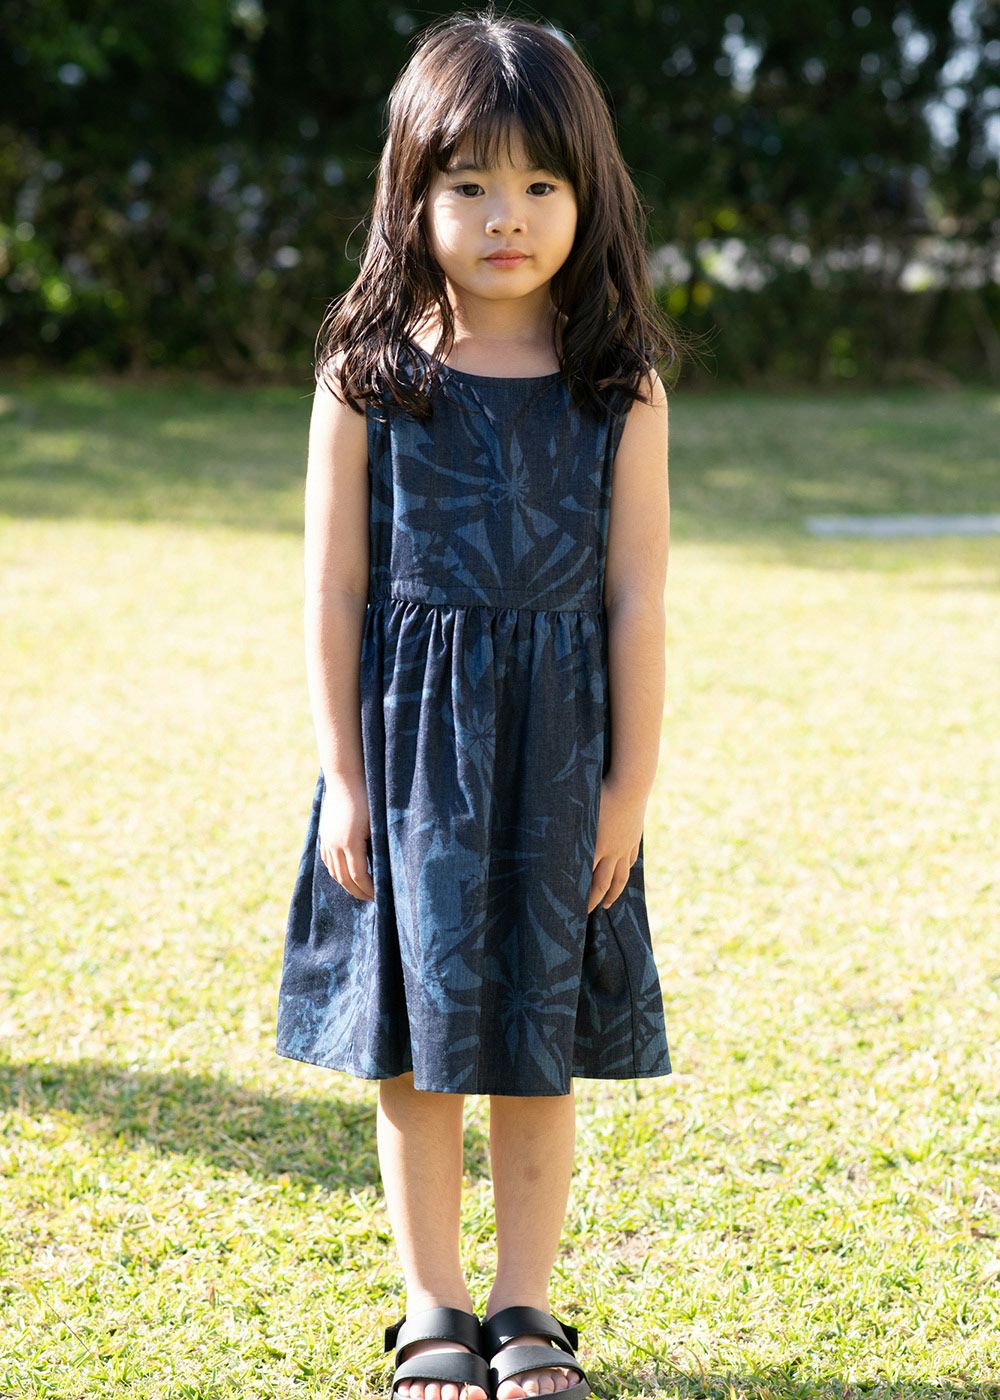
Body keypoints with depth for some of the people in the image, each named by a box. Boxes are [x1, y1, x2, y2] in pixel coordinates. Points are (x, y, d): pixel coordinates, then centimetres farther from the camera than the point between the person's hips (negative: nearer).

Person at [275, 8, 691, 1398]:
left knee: (539, 1041, 8)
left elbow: (636, 597, -1)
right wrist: (342, 775, -4)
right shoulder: (368, 376, -3)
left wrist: (630, 782, -3)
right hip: (409, 734, 0)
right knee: (415, 1041, 7)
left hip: (558, 747, 0)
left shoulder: (619, 389, -2)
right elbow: (335, 588, -1)